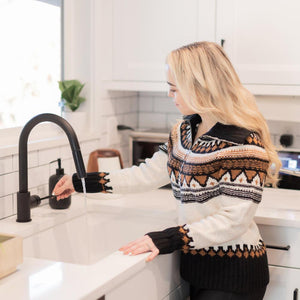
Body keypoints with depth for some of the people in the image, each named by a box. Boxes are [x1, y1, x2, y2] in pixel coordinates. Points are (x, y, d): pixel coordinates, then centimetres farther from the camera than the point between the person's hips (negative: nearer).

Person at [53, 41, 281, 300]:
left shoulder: (244, 142, -21)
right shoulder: (185, 131, 6)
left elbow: (234, 219, -24)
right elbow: (149, 175, 12)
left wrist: (168, 239, -28)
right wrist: (83, 182, 12)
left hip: (233, 272, -7)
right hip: (198, 263, 7)